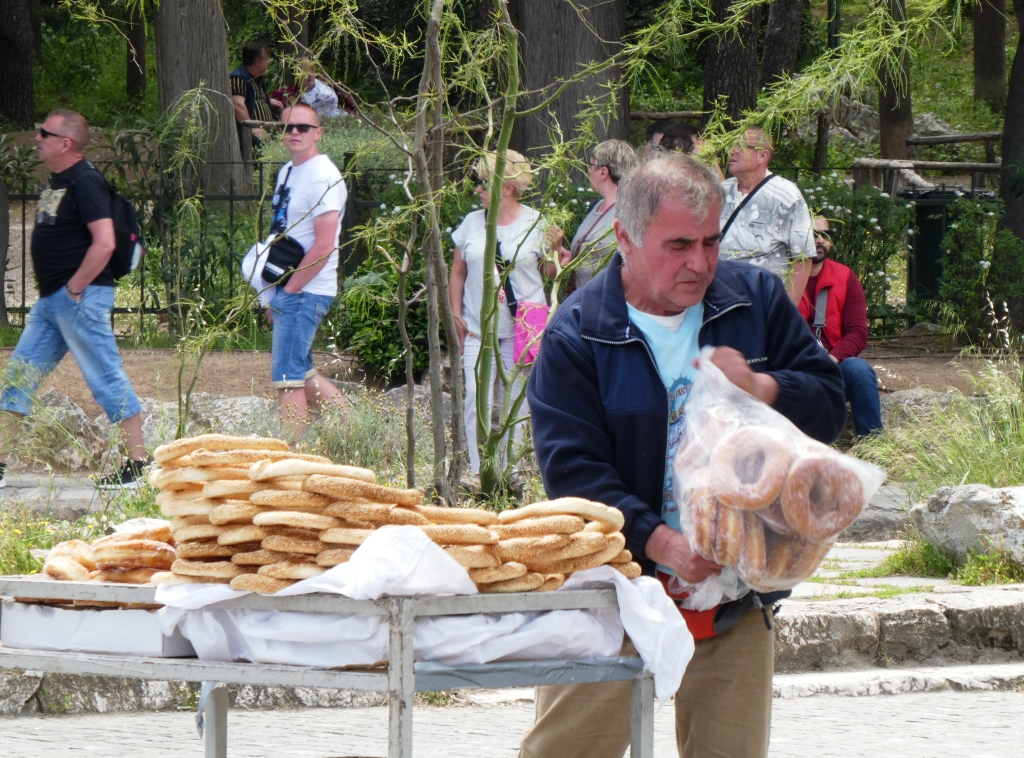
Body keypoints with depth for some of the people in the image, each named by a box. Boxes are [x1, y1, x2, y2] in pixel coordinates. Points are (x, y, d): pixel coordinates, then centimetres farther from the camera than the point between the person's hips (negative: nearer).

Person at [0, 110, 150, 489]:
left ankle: (137, 467, 1)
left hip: (80, 298, -10)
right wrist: (53, 292, 17)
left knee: (108, 380, -4)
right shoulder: (56, 182, 14)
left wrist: (74, 289, -20)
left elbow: (104, 243, -25)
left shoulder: (86, 183, -16)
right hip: (50, 301, 10)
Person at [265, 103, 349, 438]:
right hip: (288, 288, 10)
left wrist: (289, 290, -17)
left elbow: (323, 246, -21)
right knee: (301, 374, 16)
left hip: (305, 292, -10)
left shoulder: (324, 177, -15)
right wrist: (274, 292, 14)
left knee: (287, 377, -8)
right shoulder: (287, 172, 14)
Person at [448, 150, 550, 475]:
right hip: (478, 327, 2)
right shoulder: (472, 223, 10)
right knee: (476, 399, -7)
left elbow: (550, 272, 6)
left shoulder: (535, 223, 2)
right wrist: (456, 316, 8)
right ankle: (478, 473, -3)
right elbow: (457, 273, 16)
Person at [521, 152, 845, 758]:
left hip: (736, 593, 3)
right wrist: (658, 543, -27)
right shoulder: (577, 335, -7)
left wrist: (761, 388, -17)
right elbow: (572, 469, -14)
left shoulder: (757, 300, 4)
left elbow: (830, 403, 4)